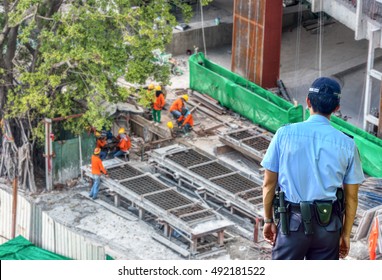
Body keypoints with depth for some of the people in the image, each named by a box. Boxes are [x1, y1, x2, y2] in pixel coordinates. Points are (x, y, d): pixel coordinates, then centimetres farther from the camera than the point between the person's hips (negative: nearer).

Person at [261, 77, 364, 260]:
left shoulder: (285, 134, -7)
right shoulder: (347, 144, -3)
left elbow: (269, 184, -2)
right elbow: (351, 197, 1)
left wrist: (268, 220, 10)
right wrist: (346, 234, 12)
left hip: (292, 222, -1)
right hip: (328, 224, 1)